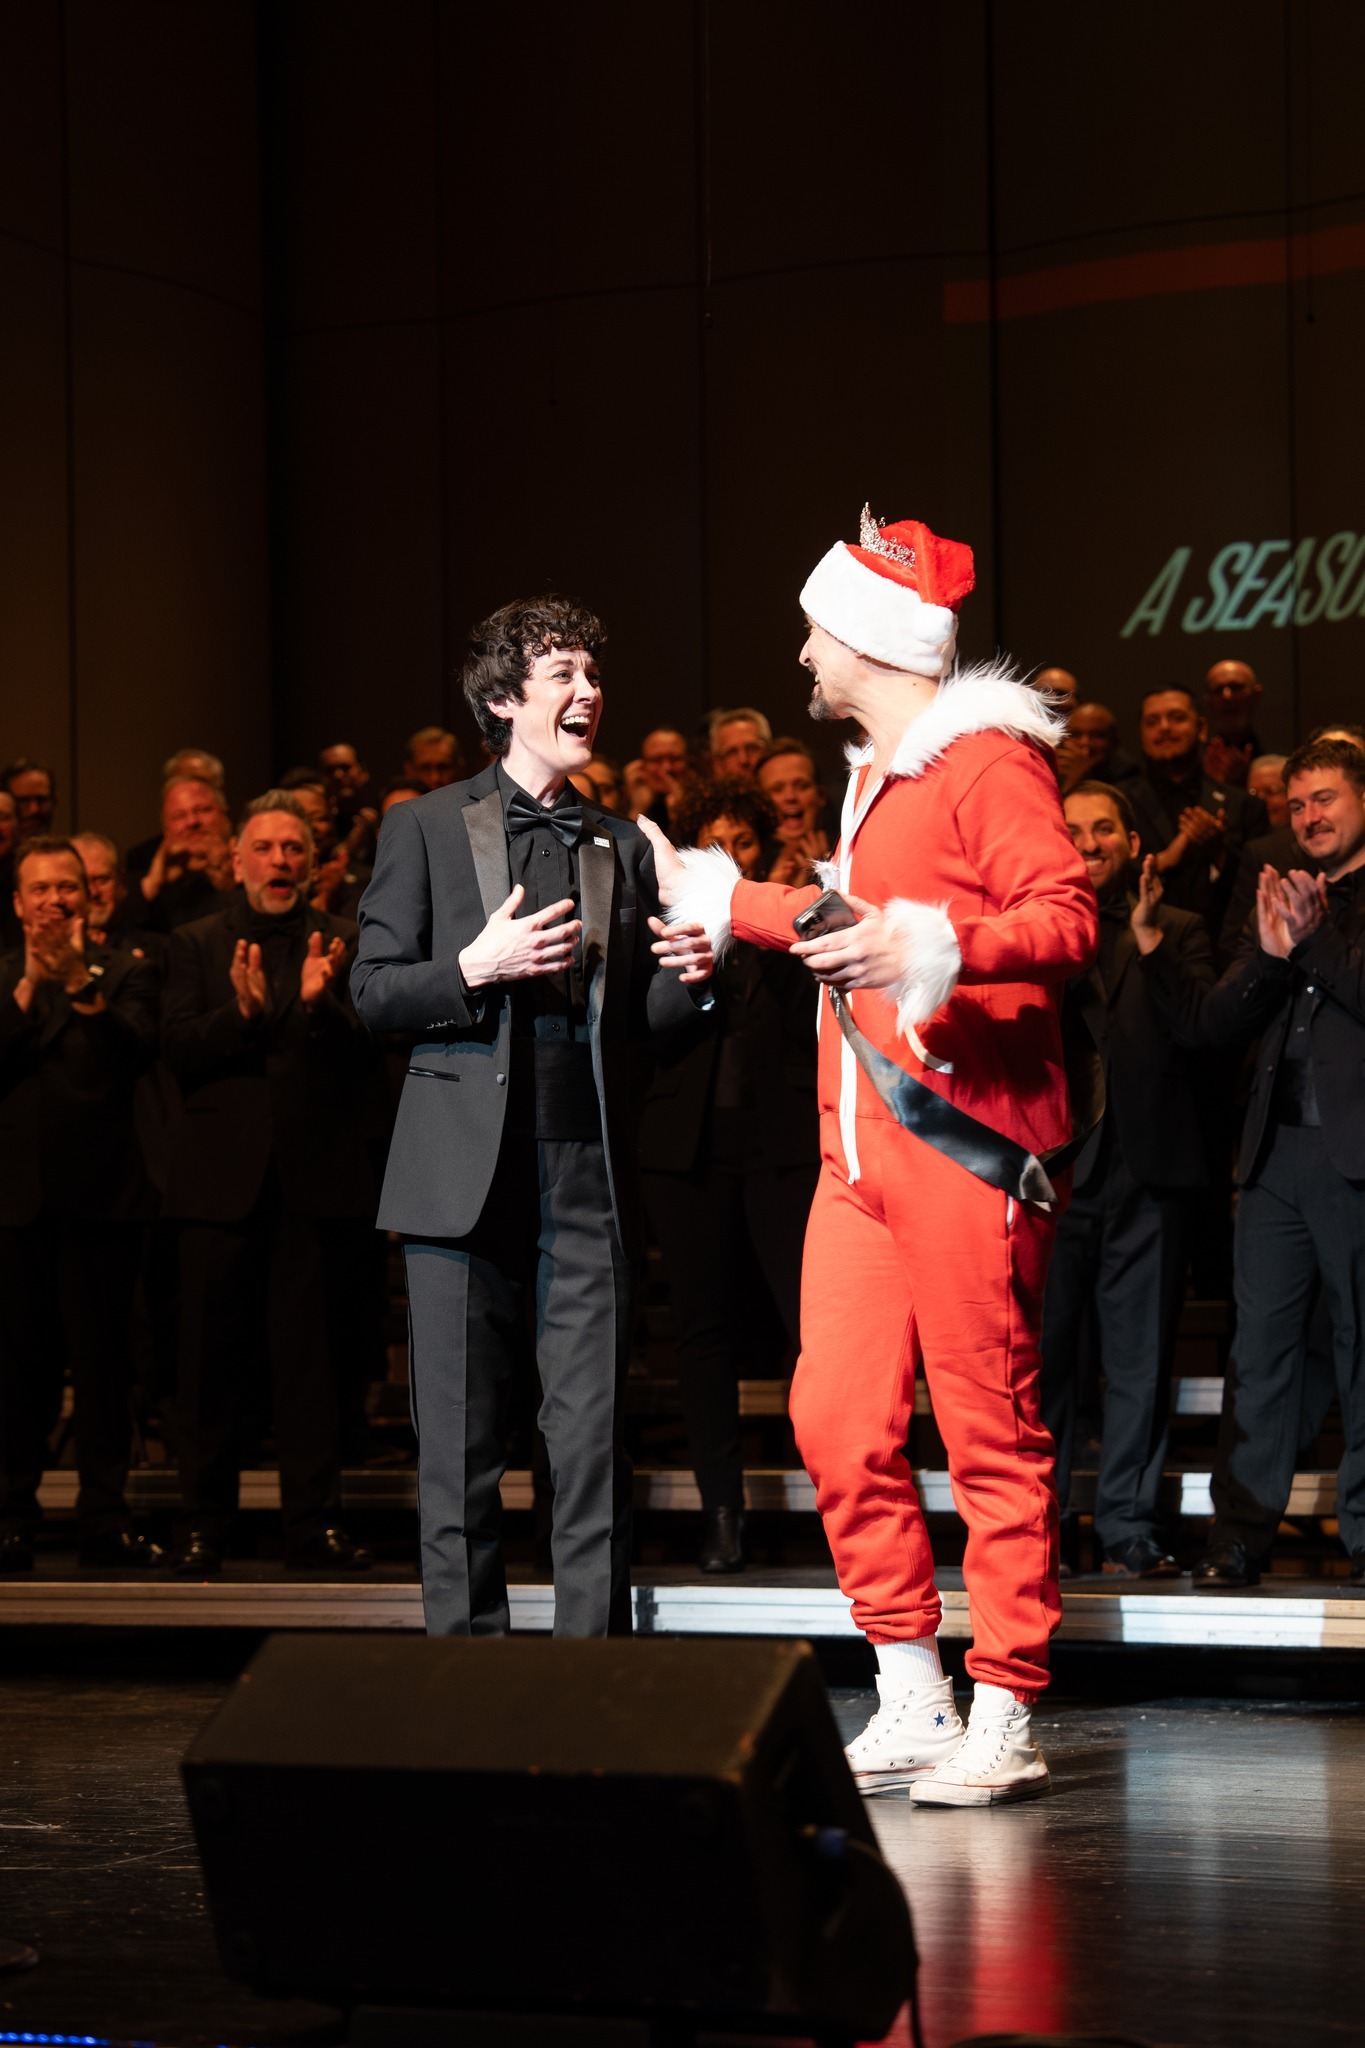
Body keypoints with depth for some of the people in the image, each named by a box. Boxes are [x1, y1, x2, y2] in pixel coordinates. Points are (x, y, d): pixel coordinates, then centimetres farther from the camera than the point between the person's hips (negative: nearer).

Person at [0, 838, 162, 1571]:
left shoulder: (123, 974, 6)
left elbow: (135, 1053, -11)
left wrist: (80, 986, -22)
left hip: (98, 1194, -1)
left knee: (103, 1360, -1)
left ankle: (104, 1518, 3)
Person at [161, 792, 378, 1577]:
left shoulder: (344, 943, 7)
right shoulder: (198, 944, 10)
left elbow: (363, 1062, -2)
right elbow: (179, 1049, -3)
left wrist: (321, 1003, -19)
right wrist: (243, 1012, -18)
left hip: (314, 1177, -1)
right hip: (222, 1175, 1)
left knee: (310, 1355, 0)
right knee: (213, 1356, 3)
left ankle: (317, 1520, 5)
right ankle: (204, 1522, 10)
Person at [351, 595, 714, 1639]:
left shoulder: (623, 846, 16)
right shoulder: (428, 828, 6)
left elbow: (635, 1019, 16)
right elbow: (373, 991, 3)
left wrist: (687, 977, -5)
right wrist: (474, 969, -13)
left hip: (585, 1172, 2)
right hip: (466, 1170, -2)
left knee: (595, 1438, -2)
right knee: (461, 1444, 1)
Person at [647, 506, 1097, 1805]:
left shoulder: (986, 760, -7)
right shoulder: (876, 777, 22)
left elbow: (1069, 921, -19)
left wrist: (933, 944, -34)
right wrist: (717, 897, 46)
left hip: (967, 1147, -9)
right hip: (862, 1149, 9)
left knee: (990, 1432, -5)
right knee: (838, 1419, 3)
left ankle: (1003, 1721, -1)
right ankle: (912, 1705, 11)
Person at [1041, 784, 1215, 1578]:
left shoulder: (1178, 933, 10)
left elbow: (1206, 1031, -5)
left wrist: (1151, 943, -14)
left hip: (1147, 1172, 0)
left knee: (1139, 1361, 3)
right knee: (1040, 1354, 1)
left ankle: (1130, 1527, 8)